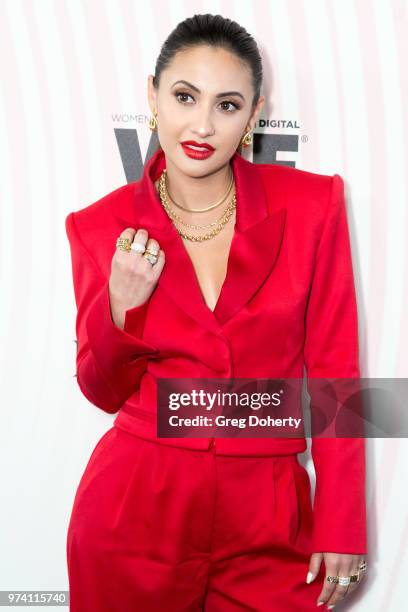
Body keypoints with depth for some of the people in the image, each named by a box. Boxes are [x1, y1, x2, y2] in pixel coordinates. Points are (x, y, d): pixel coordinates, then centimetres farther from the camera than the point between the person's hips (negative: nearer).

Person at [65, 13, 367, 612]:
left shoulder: (312, 205, -6)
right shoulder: (102, 227, -4)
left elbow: (334, 372, -2)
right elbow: (104, 392, 4)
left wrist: (341, 529, -3)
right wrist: (119, 311, -16)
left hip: (268, 523, 0)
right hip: (134, 516, 1)